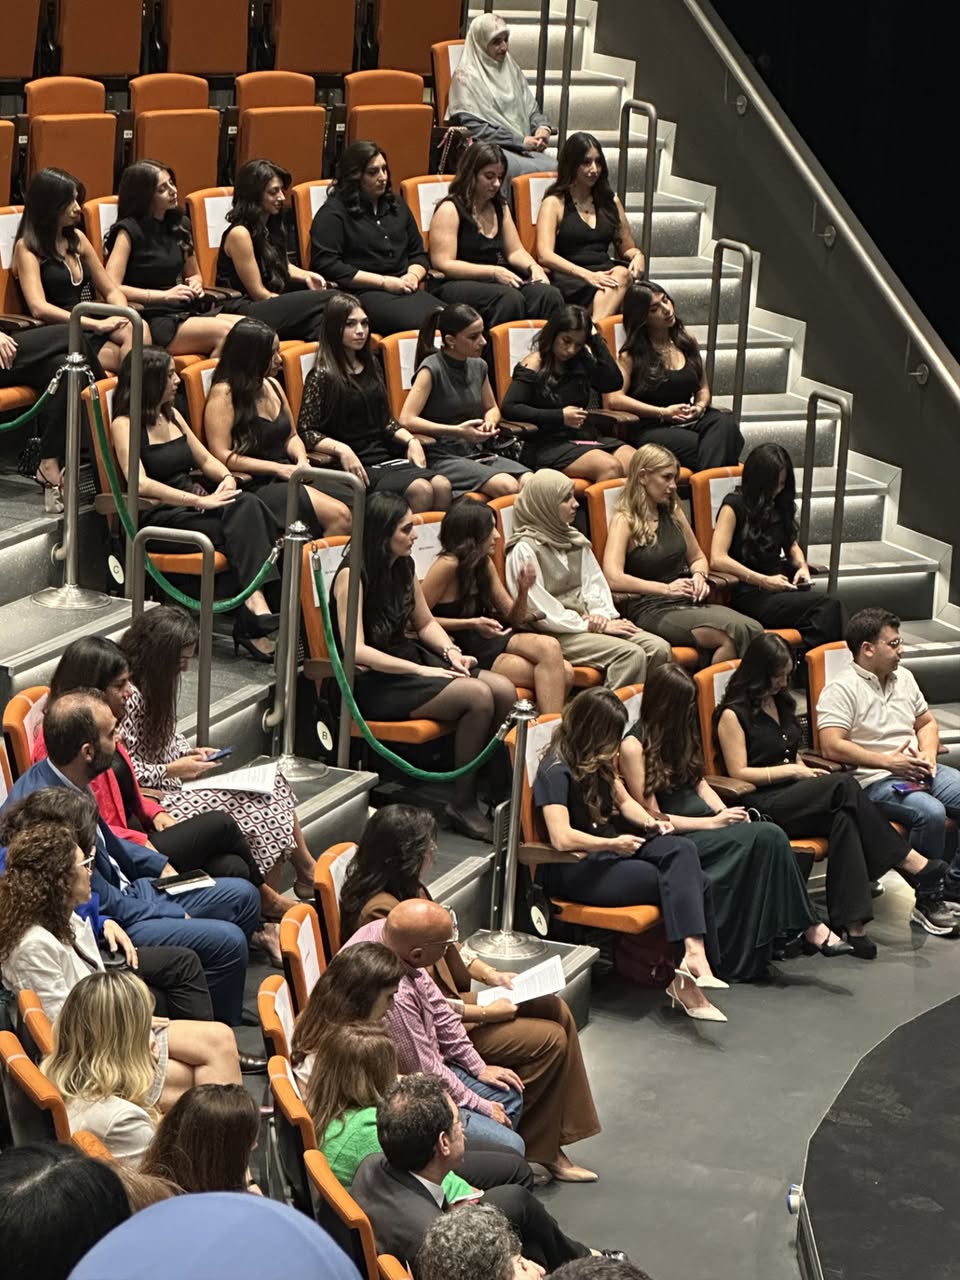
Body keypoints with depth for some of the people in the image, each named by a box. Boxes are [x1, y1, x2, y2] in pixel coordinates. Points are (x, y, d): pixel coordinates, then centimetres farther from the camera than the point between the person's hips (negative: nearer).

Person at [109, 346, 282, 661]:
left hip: (192, 504, 7)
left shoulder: (171, 415, 20)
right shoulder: (125, 424, -5)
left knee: (246, 505, -27)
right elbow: (141, 484, -18)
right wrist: (200, 501, -25)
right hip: (158, 518, -7)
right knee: (242, 529, -30)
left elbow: (205, 460, 24)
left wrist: (226, 477, -1)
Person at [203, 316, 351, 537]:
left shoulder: (272, 386, 18)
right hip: (254, 485, -8)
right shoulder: (223, 394, -6)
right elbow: (222, 456, -12)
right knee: (339, 516, -28)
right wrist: (278, 468, -14)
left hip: (287, 477, 8)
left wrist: (301, 459, 2)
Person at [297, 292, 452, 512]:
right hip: (356, 465, -6)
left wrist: (411, 440, 7)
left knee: (442, 486, -23)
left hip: (385, 456, 6)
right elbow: (306, 431, -6)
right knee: (421, 490, -30)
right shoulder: (322, 376, -2)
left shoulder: (370, 366, 18)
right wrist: (341, 450, -22)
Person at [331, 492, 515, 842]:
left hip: (409, 660, 8)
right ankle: (463, 805, -17)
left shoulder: (403, 566, 8)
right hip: (373, 682, -8)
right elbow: (356, 650, -21)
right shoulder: (352, 575, -16)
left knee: (504, 690, -14)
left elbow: (425, 623, 21)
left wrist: (451, 652, -1)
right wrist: (421, 671, -23)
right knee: (478, 695, -27)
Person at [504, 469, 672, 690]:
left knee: (659, 648, -14)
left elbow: (594, 582, 15)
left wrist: (601, 614, -6)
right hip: (555, 634, -8)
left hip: (586, 621, 8)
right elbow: (540, 610, -13)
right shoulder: (525, 550, -8)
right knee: (631, 654, -27)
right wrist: (591, 625, -12)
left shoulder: (574, 540, 18)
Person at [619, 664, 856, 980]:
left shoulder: (678, 734, 15)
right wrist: (714, 823, -14)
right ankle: (809, 929, -21)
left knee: (769, 835, -25)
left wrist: (726, 812, -1)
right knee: (765, 837, -27)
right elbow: (652, 817, -11)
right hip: (674, 838, -7)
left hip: (703, 821, 7)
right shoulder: (634, 746, -9)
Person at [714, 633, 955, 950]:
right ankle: (920, 868, -31)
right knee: (844, 786, -30)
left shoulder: (780, 702, 23)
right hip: (763, 806, -8)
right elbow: (739, 773, -9)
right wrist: (793, 771, -10)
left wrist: (804, 770, 8)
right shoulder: (733, 715, -2)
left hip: (793, 794, 8)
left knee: (844, 817, -30)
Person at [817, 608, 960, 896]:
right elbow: (832, 747, -18)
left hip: (920, 771, 8)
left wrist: (928, 753, 3)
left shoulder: (904, 677, 17)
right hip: (875, 781, -8)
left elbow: (926, 722, 27)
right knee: (931, 813, -32)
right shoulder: (841, 690, -8)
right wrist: (888, 761, -18)